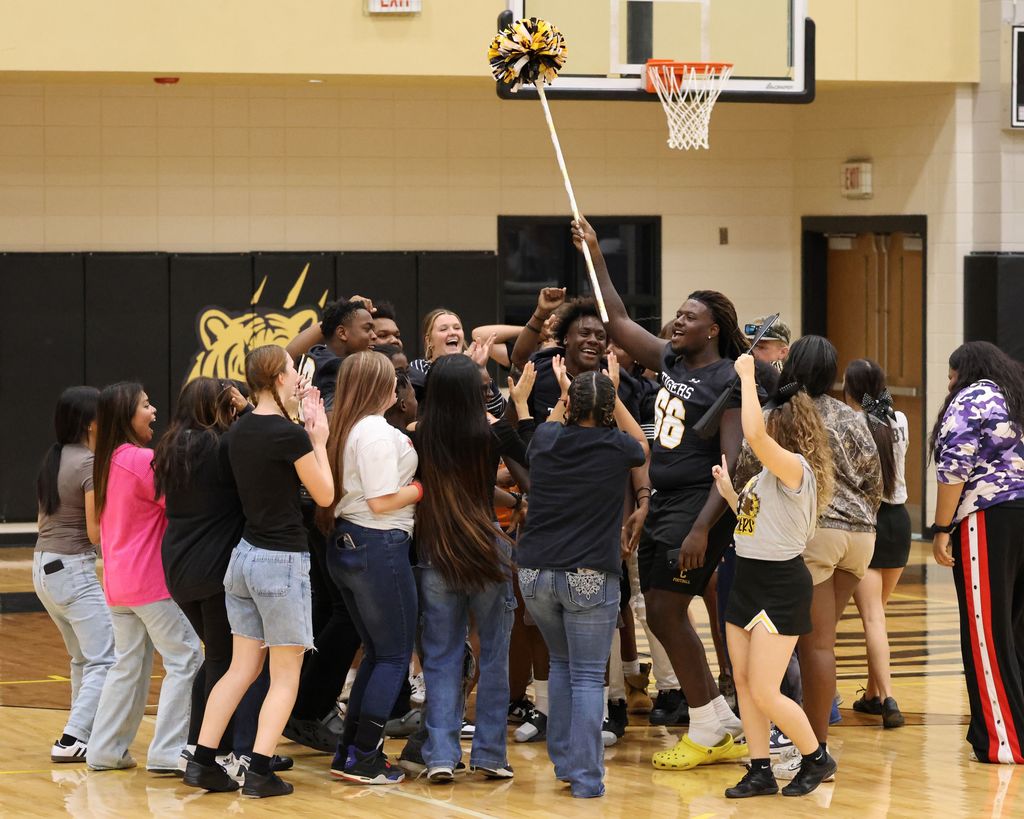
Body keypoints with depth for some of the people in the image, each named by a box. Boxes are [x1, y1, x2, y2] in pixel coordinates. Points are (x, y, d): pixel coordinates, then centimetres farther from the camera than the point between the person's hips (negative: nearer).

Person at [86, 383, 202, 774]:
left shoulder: (108, 462, 11)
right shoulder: (143, 460, -17)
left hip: (118, 580, 9)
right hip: (151, 580, -9)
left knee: (129, 663, 16)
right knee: (185, 658, -3)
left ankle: (106, 749, 17)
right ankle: (167, 752, -6)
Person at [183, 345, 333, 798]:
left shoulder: (240, 430, 5)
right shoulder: (290, 435, -16)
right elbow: (325, 494, -6)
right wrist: (319, 440, 3)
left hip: (244, 556, 7)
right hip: (282, 562, -7)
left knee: (241, 667, 13)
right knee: (285, 676, 1)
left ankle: (202, 761, 9)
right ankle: (260, 772, -4)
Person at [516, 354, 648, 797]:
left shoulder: (547, 441, 2)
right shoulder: (615, 448, -4)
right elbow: (642, 444, 22)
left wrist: (564, 394, 40)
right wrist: (614, 393, 26)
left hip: (536, 573, 3)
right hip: (589, 577, -3)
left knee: (561, 663, 22)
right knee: (588, 676, 0)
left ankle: (563, 761, 21)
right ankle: (585, 777, -6)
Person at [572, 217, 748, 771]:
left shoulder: (728, 381, -12)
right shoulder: (670, 363, 10)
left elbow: (733, 464, -18)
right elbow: (619, 322, 20)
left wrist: (702, 528, -26)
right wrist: (594, 254, 16)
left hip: (699, 505, -9)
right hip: (662, 502, 9)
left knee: (667, 611, -9)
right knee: (662, 616, 9)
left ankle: (706, 731, 2)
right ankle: (723, 729, 16)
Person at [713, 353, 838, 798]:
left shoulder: (795, 467, -18)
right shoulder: (769, 473, 10)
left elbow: (754, 435, -35)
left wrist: (747, 377, -25)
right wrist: (728, 491, 14)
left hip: (780, 586, -9)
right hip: (749, 579, 9)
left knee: (764, 693, -8)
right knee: (744, 684, 9)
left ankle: (816, 758, 10)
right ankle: (761, 772, 17)